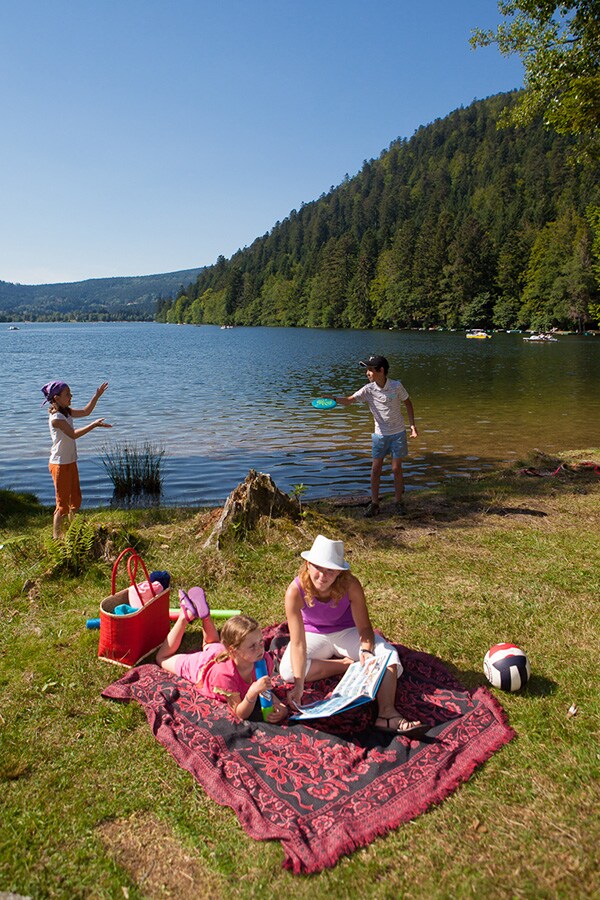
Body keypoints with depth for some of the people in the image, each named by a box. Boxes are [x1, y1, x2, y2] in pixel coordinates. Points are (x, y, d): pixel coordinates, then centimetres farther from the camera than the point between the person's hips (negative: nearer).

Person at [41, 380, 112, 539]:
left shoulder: (66, 412, 8)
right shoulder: (56, 417, -20)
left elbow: (85, 411, 17)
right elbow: (73, 434, -27)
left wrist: (97, 395, 8)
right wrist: (94, 424, -30)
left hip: (70, 462, 9)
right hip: (60, 465, -9)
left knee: (76, 499, 17)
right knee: (63, 504, -1)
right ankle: (57, 537, 9)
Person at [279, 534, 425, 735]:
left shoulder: (350, 585, -27)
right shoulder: (295, 591, -30)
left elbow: (364, 627, -20)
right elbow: (298, 643, -32)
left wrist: (366, 651, -41)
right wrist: (299, 684, -42)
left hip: (347, 632, 0)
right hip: (314, 634, 0)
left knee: (389, 656, -24)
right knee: (287, 671, -29)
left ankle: (386, 713, -34)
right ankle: (347, 664, -14)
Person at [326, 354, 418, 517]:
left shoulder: (397, 386, -12)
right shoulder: (368, 389, -10)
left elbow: (408, 403, 3)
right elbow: (349, 400, -20)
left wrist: (412, 425, -1)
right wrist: (334, 399, -40)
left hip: (398, 433, -1)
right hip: (380, 434, 2)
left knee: (396, 469, 3)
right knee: (375, 469, 1)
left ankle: (398, 502, 18)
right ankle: (374, 503, 12)